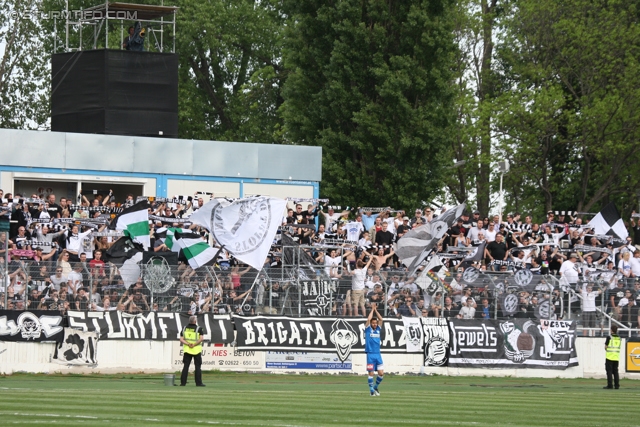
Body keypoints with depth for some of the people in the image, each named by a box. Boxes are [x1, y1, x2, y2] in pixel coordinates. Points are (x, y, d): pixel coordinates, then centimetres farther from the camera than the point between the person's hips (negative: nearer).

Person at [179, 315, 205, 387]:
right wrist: (194, 344, -14)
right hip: (196, 350, -3)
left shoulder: (184, 328, 5)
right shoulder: (199, 329, -6)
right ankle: (198, 383, 1)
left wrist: (188, 344, -12)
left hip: (187, 350, 3)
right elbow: (201, 338, -17)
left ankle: (183, 382, 3)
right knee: (198, 367, 3)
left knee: (186, 366, 6)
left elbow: (181, 339, -2)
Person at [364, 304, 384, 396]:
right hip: (370, 354, -4)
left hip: (378, 354, 4)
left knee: (381, 373, -1)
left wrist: (375, 310, 8)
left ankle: (376, 387, 20)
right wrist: (372, 309, 2)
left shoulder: (378, 329, 12)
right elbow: (368, 319, -9)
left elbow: (381, 319, 7)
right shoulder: (368, 329, 2)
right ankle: (371, 390, 7)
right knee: (371, 373, -2)